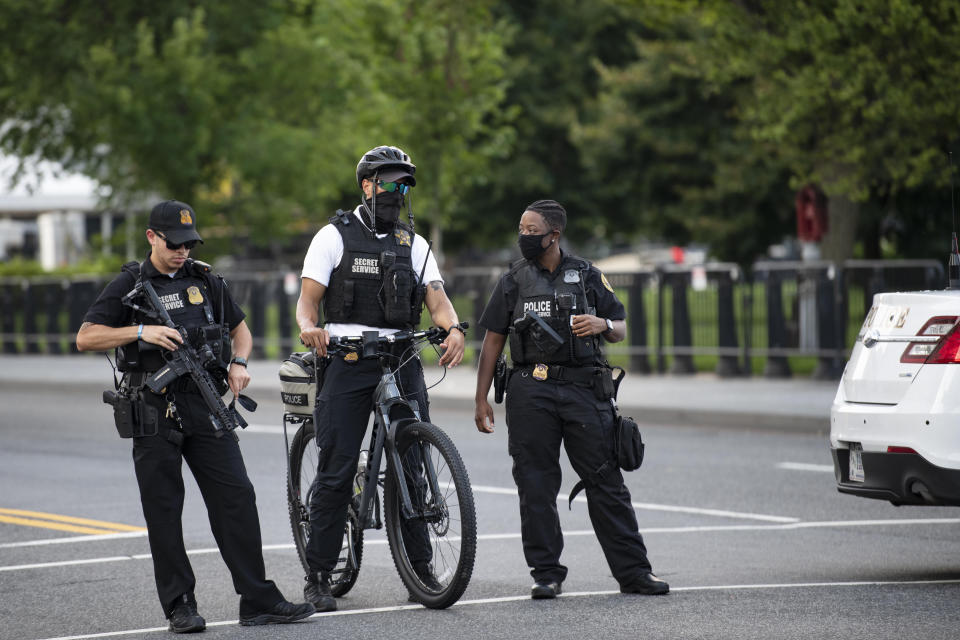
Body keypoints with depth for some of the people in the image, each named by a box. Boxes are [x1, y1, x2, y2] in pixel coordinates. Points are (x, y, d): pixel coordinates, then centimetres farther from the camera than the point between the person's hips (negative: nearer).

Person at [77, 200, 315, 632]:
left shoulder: (205, 281, 12)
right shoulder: (129, 285, 2)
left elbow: (239, 328, 23)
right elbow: (85, 337, -5)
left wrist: (238, 363, 2)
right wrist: (141, 331, -17)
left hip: (205, 403, 3)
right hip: (154, 410, -3)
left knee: (236, 496, -4)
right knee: (163, 510, 0)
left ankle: (258, 600, -3)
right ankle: (179, 606, 6)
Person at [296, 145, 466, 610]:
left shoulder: (414, 245, 15)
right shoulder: (335, 236, 4)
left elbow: (436, 298, 3)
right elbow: (309, 298, -2)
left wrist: (454, 328, -20)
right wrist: (309, 327, -25)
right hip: (348, 362, -3)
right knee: (336, 470, -6)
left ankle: (420, 569, 8)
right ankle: (318, 577, 0)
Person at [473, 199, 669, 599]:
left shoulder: (587, 276, 9)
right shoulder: (514, 281, 10)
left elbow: (621, 330, 13)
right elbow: (493, 341, 10)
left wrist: (602, 324, -12)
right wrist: (481, 400, 5)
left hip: (583, 389, -1)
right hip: (531, 390, 1)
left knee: (605, 481, -2)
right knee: (536, 486, 0)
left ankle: (633, 572, 1)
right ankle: (546, 574, 7)